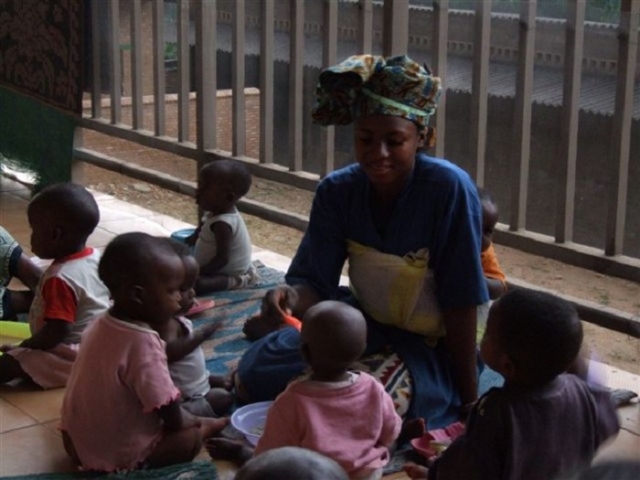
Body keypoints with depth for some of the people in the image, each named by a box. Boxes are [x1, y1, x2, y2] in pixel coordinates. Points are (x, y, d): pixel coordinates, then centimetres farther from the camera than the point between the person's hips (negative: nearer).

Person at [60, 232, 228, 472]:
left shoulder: (102, 324, -1)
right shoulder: (143, 342, -28)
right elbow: (172, 417, -22)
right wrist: (197, 423, -1)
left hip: (79, 443, 9)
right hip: (115, 457, -8)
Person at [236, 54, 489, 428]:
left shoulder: (449, 189, -23)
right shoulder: (337, 191, -8)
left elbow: (461, 303, -21)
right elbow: (314, 284, -9)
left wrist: (468, 403, -17)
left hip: (432, 350, -4)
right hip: (366, 327, 5)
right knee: (256, 367, -9)